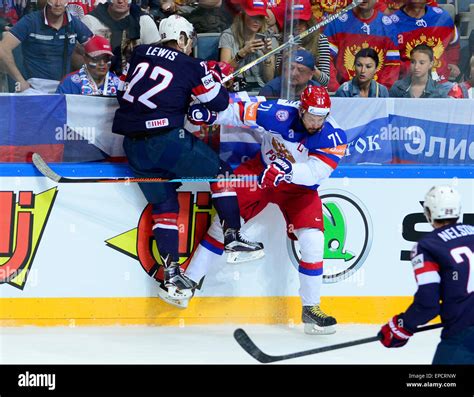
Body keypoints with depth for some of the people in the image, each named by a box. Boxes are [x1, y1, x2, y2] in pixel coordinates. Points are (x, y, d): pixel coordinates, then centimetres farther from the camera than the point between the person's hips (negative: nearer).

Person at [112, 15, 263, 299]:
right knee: (220, 171, 13)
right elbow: (220, 102, 4)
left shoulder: (140, 54, 13)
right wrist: (215, 81, 26)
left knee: (164, 205, 14)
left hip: (133, 145, 6)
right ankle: (232, 237, 9)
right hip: (166, 139, -6)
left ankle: (171, 272, 8)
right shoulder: (190, 66, -1)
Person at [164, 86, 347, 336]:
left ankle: (311, 308, 0)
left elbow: (315, 173, -33)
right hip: (261, 170, 0)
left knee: (312, 241, -15)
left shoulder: (333, 137, -23)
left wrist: (287, 170, -49)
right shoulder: (281, 113, -23)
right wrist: (209, 114, -23)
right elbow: (242, 113, -12)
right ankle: (188, 281, 5)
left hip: (299, 188, 0)